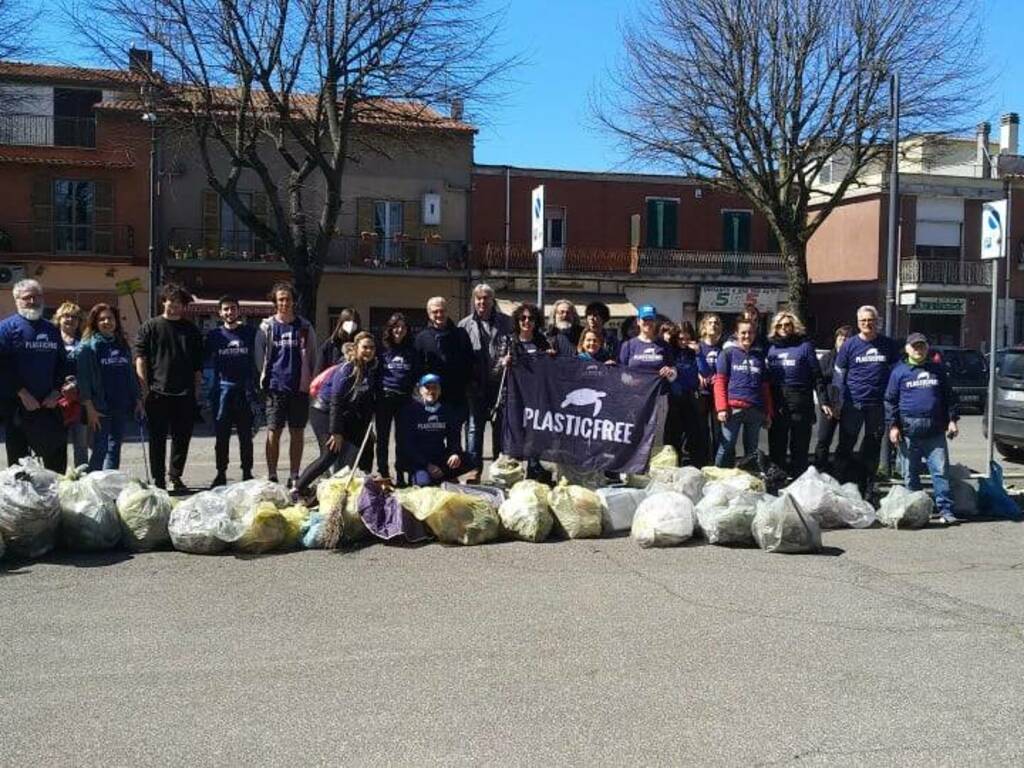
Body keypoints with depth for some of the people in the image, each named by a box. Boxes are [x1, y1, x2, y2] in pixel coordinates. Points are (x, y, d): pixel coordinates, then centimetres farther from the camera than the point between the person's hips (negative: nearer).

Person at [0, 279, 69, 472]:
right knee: (18, 458, 3)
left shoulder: (52, 330, 15)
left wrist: (56, 392, 0)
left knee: (57, 460, 5)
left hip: (50, 405, 4)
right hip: (18, 405, -4)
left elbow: (62, 363, 15)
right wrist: (23, 394, -16)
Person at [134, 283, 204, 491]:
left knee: (182, 437, 6)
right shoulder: (150, 327, 4)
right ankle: (158, 479, 11)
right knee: (158, 438, 3)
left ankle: (175, 476, 20)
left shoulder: (191, 330, 13)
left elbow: (198, 364, 15)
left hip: (185, 394, 3)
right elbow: (140, 357, -1)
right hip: (158, 392, -3)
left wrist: (197, 389, 9)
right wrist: (144, 387, -9)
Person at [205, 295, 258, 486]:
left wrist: (254, 385, -1)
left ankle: (247, 473, 13)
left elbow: (257, 358, 7)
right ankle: (221, 474, 11)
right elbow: (206, 359, 9)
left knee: (246, 435, 5)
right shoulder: (214, 335, 8)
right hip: (223, 388, 1)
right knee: (221, 435, 4)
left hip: (244, 389, 0)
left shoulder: (250, 332, 6)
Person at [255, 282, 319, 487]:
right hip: (276, 387, -1)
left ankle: (294, 477, 14)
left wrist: (310, 381, 4)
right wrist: (265, 381, 1)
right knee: (273, 432, 0)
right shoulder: (267, 327, 3)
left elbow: (313, 356, 11)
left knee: (297, 433, 6)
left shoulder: (305, 327, 6)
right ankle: (271, 477, 7)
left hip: (300, 387, 1)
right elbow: (260, 357, 7)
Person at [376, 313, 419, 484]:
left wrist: (413, 391, 3)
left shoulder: (411, 351, 10)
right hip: (384, 398, -1)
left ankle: (401, 474, 12)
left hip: (404, 399, 1)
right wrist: (377, 390, -4)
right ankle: (383, 474, 9)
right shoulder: (382, 349, 4)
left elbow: (416, 374, 14)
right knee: (383, 437, 2)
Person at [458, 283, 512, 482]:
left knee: (500, 424, 8)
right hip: (475, 384, 0)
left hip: (500, 382, 1)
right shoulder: (465, 325, 6)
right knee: (474, 425, 0)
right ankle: (474, 467, 5)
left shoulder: (506, 322, 7)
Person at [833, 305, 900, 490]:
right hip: (852, 403, -2)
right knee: (845, 446, -1)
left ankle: (864, 486, 20)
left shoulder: (888, 345, 6)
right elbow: (838, 375, 3)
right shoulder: (849, 345, 1)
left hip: (878, 405, 2)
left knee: (872, 447, 10)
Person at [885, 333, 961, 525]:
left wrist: (952, 420, 9)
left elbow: (949, 397, 16)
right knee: (910, 473, 5)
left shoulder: (937, 370, 13)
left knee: (941, 470, -5)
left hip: (935, 431, 1)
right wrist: (893, 426, -2)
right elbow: (890, 401, 5)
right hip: (909, 431, -1)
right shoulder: (899, 372, 6)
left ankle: (945, 510, -5)